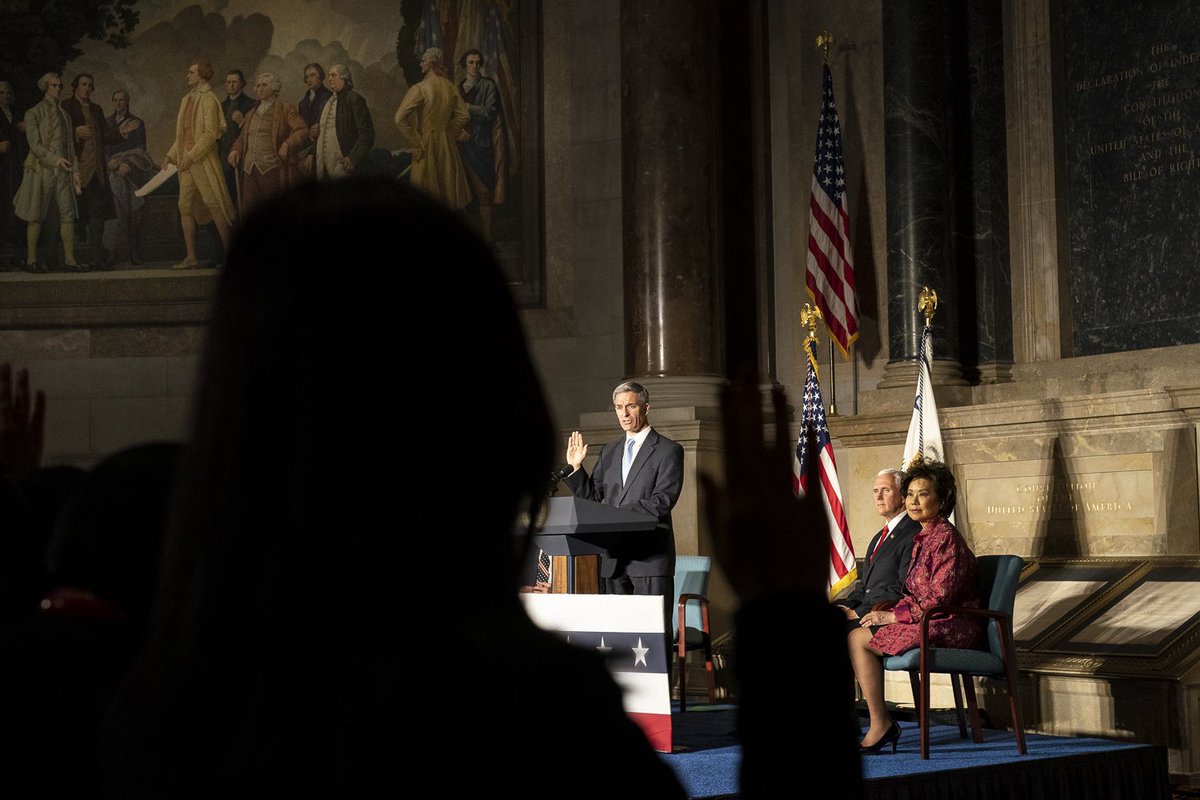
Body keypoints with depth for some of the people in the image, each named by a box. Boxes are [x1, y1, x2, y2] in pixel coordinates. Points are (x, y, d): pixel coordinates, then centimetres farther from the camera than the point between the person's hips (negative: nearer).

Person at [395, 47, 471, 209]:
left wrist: (416, 142, -12)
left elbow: (400, 119, -20)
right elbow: (463, 115, 7)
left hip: (427, 144, -5)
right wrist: (449, 133, 12)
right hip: (447, 145, 5)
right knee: (448, 188, 12)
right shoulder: (449, 86, 1)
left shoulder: (419, 89, -16)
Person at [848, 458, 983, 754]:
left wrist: (894, 615, -13)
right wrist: (886, 612, 3)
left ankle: (880, 725, -10)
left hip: (950, 626, -10)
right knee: (854, 635, 6)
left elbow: (941, 597, -18)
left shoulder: (945, 537, -13)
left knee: (859, 639, -13)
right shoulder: (923, 537, 17)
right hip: (929, 621, 10)